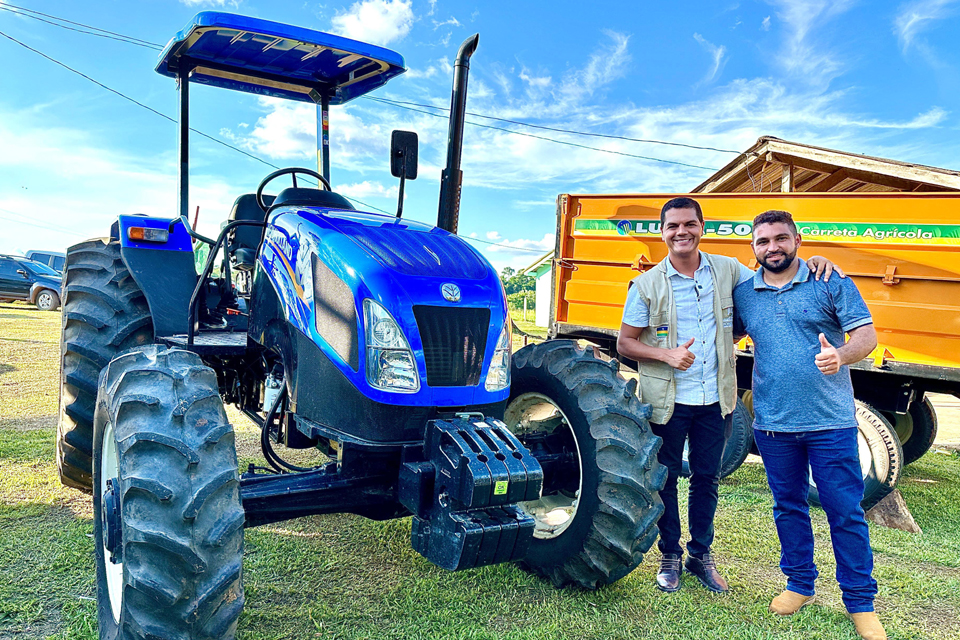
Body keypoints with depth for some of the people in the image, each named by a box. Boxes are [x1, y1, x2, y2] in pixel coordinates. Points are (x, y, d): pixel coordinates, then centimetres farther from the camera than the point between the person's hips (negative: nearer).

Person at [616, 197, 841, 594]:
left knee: (707, 479, 14)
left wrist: (813, 263, -5)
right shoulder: (647, 285, -6)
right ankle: (670, 556, 28)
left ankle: (701, 555, 32)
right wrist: (666, 355, -20)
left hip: (714, 399, 3)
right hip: (667, 401, -2)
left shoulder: (727, 271, 2)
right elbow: (625, 344, -3)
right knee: (665, 479, 9)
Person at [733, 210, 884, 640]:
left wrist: (842, 355, -28)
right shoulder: (743, 293, 6)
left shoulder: (830, 283, -2)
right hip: (773, 423, 3)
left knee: (845, 510, 3)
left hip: (830, 422, -3)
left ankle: (860, 603, 19)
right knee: (788, 506, 14)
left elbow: (866, 333, -7)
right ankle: (800, 584, 32)